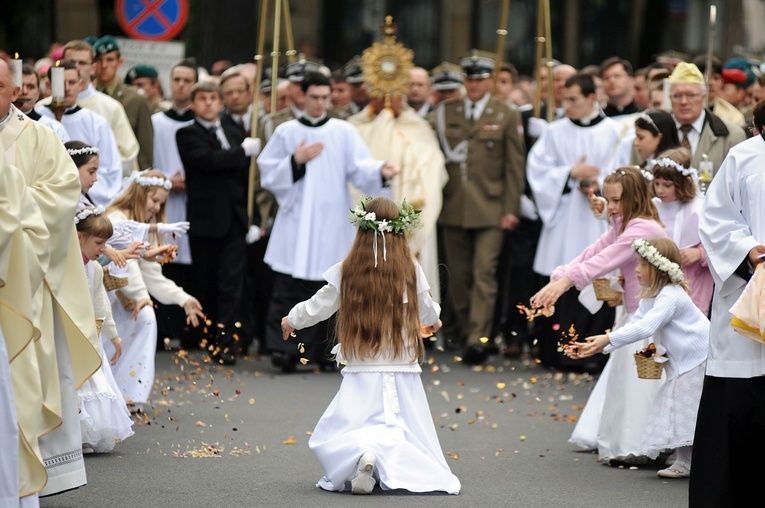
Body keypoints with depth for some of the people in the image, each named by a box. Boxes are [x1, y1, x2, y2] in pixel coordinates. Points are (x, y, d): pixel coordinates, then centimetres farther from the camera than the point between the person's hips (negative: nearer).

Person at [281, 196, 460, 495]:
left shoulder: (346, 272, -4)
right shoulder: (411, 271, 0)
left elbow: (317, 308, 9)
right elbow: (428, 312, 16)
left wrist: (291, 320, 30)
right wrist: (433, 320, 41)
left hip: (361, 375, -1)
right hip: (404, 375, 1)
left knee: (329, 440, 2)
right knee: (409, 436, 10)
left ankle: (363, 455, -29)